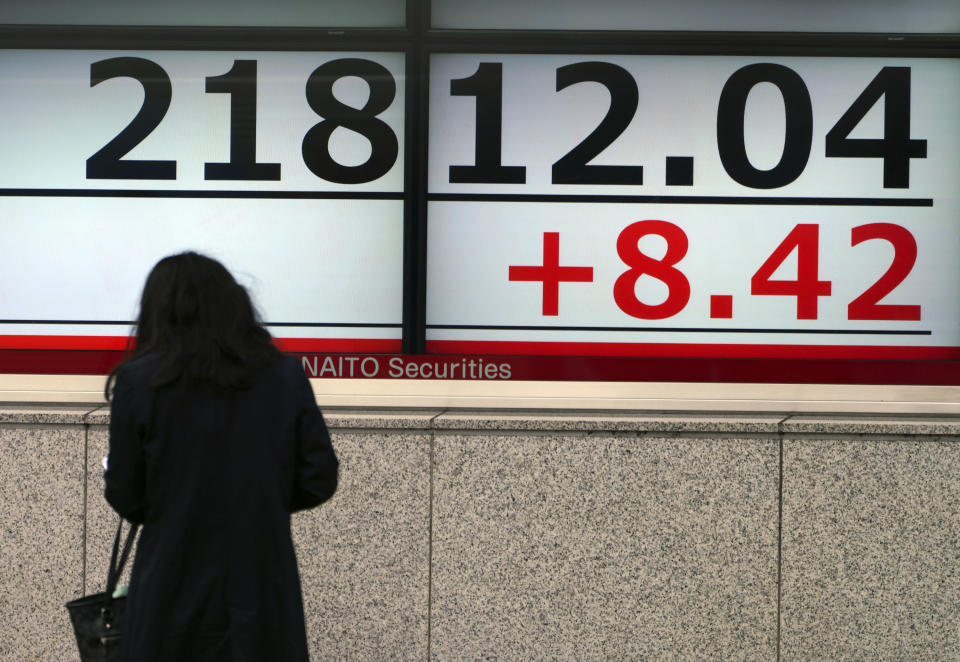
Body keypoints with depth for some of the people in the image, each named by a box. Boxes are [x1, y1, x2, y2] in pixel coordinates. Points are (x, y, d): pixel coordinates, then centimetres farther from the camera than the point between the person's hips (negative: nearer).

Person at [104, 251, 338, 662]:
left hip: (175, 598, -1)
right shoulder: (286, 377, -2)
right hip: (264, 593, 2)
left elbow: (126, 499, -2)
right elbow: (319, 482, 2)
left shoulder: (138, 382, -8)